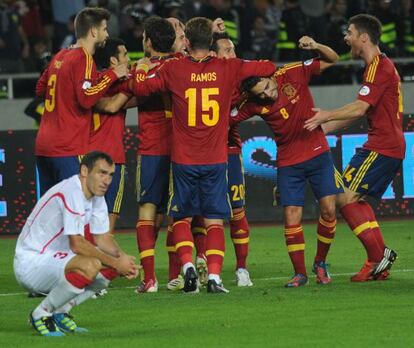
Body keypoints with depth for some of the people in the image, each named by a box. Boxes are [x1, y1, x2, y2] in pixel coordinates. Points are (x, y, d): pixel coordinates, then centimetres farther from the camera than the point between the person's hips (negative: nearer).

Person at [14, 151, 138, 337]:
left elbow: (102, 238, 11)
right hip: (30, 264, -10)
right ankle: (41, 314, -14)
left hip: (56, 258, 10)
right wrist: (115, 263, -23)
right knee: (89, 267, -33)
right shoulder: (70, 192, -23)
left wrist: (121, 257, -11)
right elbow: (76, 244, -28)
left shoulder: (96, 196, 7)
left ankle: (60, 312, 6)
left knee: (113, 267, 0)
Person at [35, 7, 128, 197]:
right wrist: (112, 75, -13)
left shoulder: (60, 56, 15)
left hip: (43, 147, 9)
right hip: (68, 150, -9)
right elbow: (86, 98, -21)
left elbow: (40, 89, 27)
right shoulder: (84, 59, -10)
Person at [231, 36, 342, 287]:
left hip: (318, 153, 0)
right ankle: (300, 273, 5)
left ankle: (320, 264, 13)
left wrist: (316, 47, -24)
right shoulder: (253, 104, -11)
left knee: (328, 209, -6)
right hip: (288, 163, 0)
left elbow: (332, 60, -6)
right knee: (292, 217, -7)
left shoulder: (293, 74, -12)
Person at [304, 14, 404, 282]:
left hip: (381, 147, -10)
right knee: (357, 200, 13)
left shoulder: (380, 67, -14)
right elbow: (361, 112, 22)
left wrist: (326, 116, -11)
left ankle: (378, 255, -7)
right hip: (390, 147, 10)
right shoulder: (381, 66, 19)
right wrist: (325, 127, 20)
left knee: (345, 198, -9)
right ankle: (380, 266, 11)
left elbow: (359, 109, -22)